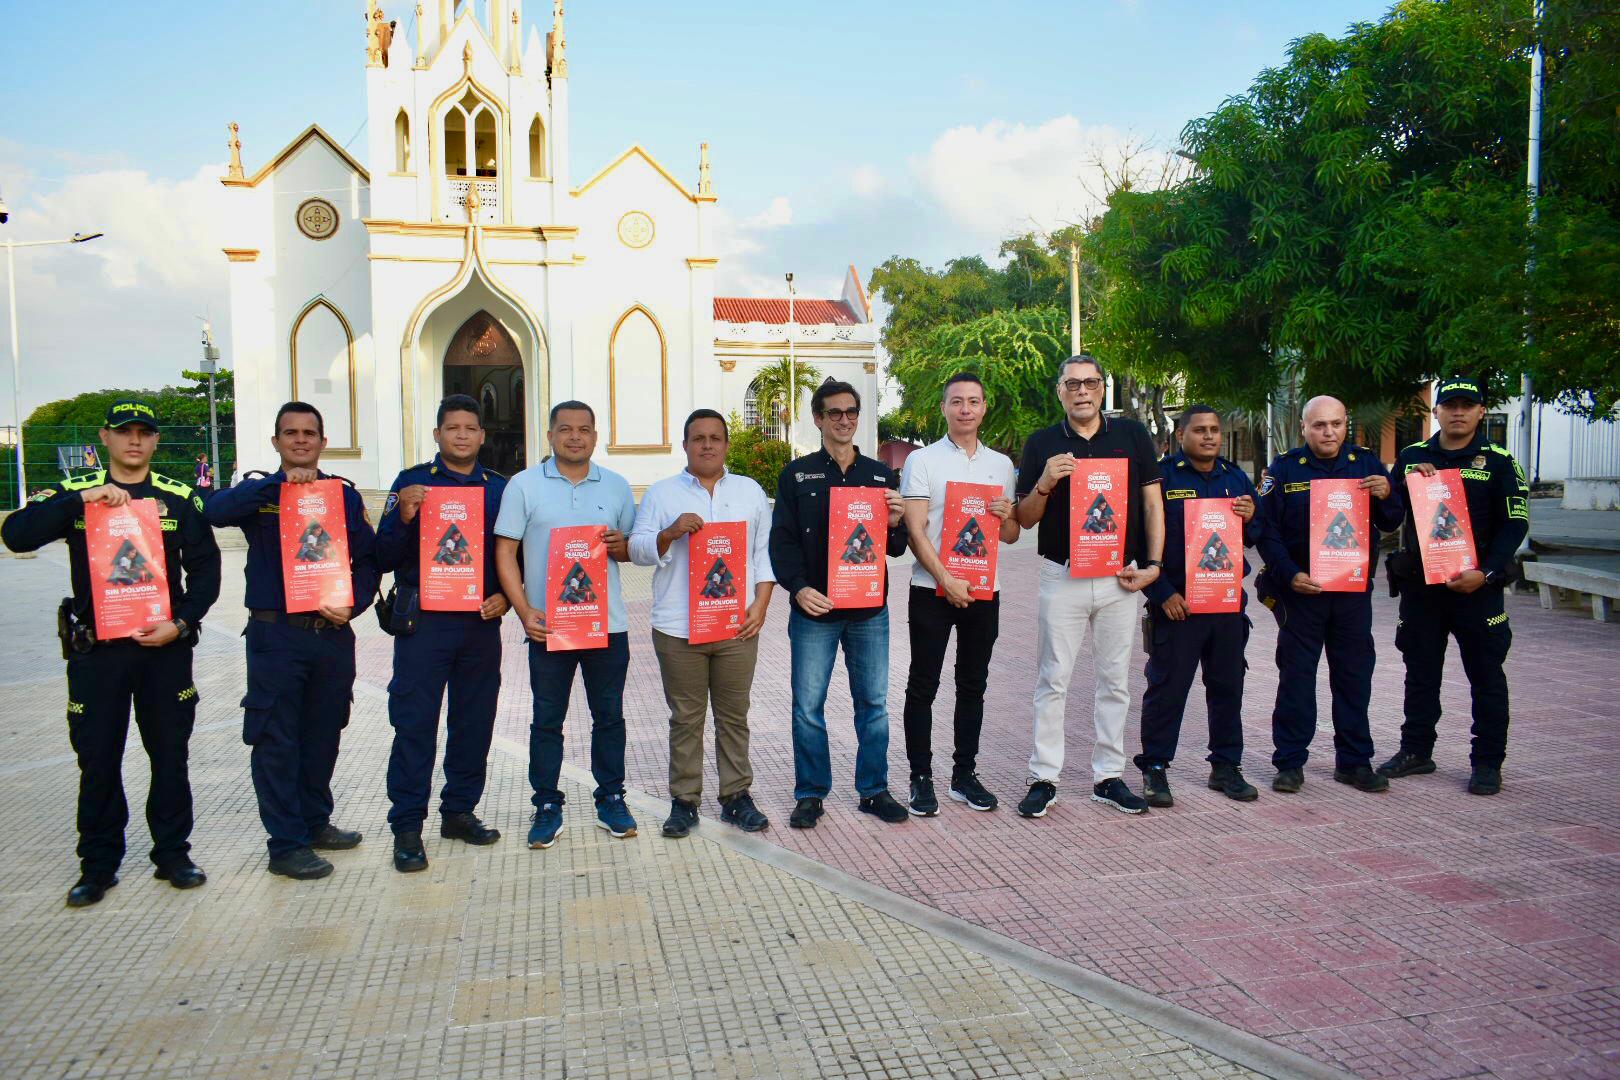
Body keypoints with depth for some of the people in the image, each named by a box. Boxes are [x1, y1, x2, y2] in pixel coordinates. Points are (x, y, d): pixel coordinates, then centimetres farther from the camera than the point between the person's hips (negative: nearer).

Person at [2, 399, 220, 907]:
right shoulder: (73, 493, 2)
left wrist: (180, 623, -9)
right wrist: (82, 499, -23)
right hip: (96, 650, 0)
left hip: (164, 647, 1)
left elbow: (205, 569, 3)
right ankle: (99, 865, 21)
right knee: (98, 760, 7)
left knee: (170, 755, 8)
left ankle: (172, 854, 22)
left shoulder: (180, 498, 3)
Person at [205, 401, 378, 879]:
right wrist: (280, 482, -26)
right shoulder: (259, 491, 3)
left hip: (333, 632, 3)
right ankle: (287, 844, 10)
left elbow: (368, 558, 8)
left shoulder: (345, 494, 10)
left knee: (323, 735, 13)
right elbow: (218, 510, -20)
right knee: (277, 742, 1)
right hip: (276, 633, -3)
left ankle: (315, 822, 30)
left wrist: (353, 604, -8)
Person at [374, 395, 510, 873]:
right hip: (423, 622, -3)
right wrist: (404, 517, -19)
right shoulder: (412, 482, 1)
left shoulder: (499, 488, 8)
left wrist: (504, 596, -4)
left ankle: (459, 811, 25)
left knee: (474, 722, 10)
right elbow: (384, 558, -3)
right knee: (414, 725, -2)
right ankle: (407, 826, 7)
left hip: (480, 622, 3)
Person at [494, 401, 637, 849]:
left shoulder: (616, 486, 8)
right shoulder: (524, 485, 1)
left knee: (609, 716, 9)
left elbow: (635, 550, 16)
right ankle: (547, 807, 17)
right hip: (548, 625, -2)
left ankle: (611, 800, 22)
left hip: (608, 625, 2)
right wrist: (525, 612, -12)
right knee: (547, 720, 5)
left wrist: (620, 546, -10)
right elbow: (505, 552, -1)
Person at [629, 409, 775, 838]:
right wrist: (671, 532, -16)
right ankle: (684, 800, 14)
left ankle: (737, 796, 18)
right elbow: (638, 550, 2)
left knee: (734, 716, 8)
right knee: (685, 719, 4)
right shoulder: (662, 493, 7)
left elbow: (765, 552, 11)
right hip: (679, 628, -1)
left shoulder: (751, 492, 12)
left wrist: (761, 603, -1)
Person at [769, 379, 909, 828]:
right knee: (808, 706, 2)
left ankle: (874, 790, 21)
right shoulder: (797, 474, 4)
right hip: (814, 608, -2)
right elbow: (782, 539, -1)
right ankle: (810, 794, 16)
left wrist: (896, 523, -11)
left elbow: (896, 547, 12)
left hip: (870, 610, 2)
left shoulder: (881, 474, 11)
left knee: (874, 703, 8)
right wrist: (798, 587, -15)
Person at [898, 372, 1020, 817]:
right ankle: (921, 778, 10)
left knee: (973, 685, 10)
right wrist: (947, 580, -17)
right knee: (923, 686, 0)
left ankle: (964, 773, 21)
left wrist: (1006, 516, -8)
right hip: (932, 591, -4)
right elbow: (916, 531, -8)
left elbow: (1011, 536, 15)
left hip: (984, 591, 4)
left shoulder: (1001, 464, 11)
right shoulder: (922, 460, -1)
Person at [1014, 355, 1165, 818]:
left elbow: (1152, 503, 7)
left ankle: (1108, 776, 19)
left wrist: (1153, 564, -2)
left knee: (1115, 681, 8)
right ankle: (1043, 779, 8)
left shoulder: (1132, 436, 6)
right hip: (1062, 576, -1)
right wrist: (1044, 484, -14)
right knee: (1053, 680, 1)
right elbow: (1025, 519, 5)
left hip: (1121, 577, 2)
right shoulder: (1041, 444, 3)